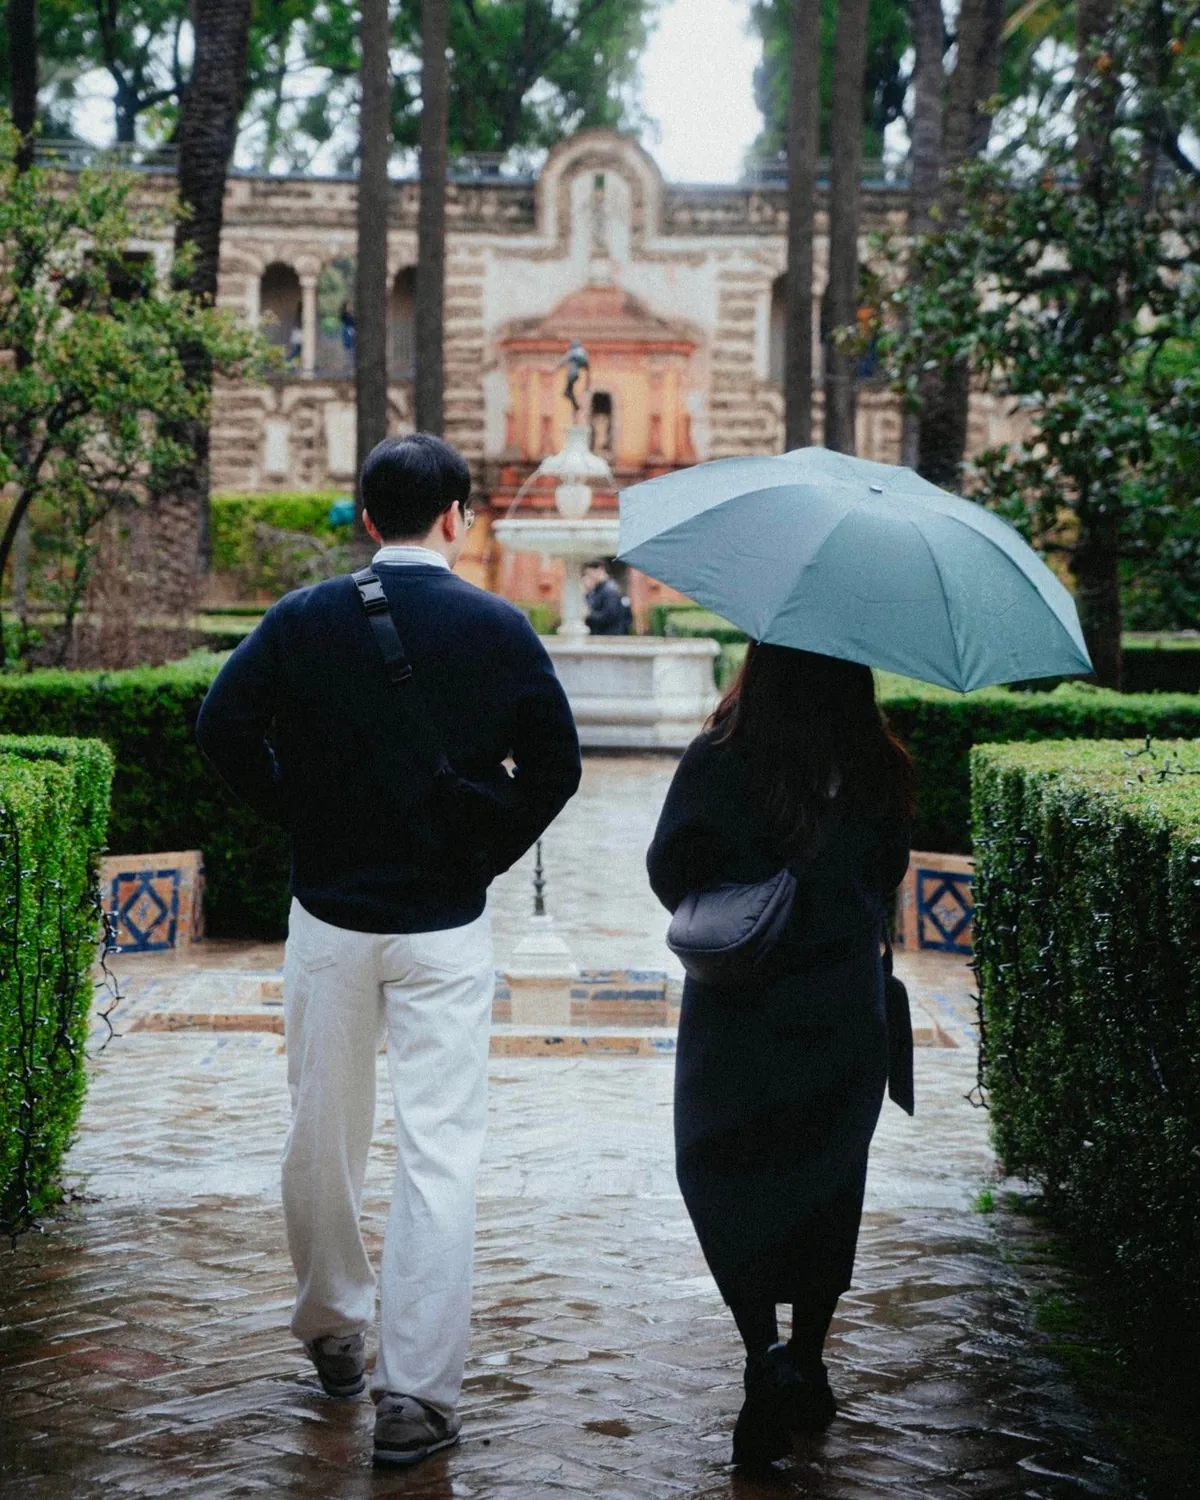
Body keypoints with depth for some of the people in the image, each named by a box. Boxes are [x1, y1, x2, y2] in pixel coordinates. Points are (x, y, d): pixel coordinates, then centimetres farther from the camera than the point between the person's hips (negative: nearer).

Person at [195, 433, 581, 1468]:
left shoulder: (303, 620, -1)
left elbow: (224, 728, -6)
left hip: (328, 916, 2)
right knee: (441, 1148, -1)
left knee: (323, 1134, 17)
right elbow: (556, 763, -3)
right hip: (445, 926, -2)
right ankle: (417, 1393, -4)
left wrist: (305, 818, 5)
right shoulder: (498, 628, -4)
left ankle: (333, 1332, 34)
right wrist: (489, 850, 7)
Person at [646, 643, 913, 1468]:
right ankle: (807, 1369, 25)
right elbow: (888, 875, 6)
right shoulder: (881, 772, -7)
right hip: (849, 1015, 3)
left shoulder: (715, 766, -15)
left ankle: (767, 1357, -8)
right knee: (828, 1182, 16)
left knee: (723, 1182, 9)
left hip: (739, 1015, -2)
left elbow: (670, 874, -6)